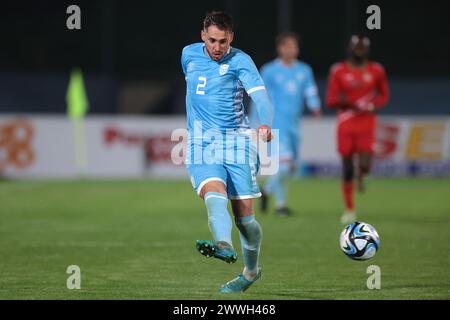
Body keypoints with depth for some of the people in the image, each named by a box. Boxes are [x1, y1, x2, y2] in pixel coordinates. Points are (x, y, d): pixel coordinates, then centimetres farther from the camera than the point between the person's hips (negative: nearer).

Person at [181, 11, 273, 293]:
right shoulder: (189, 55, 8)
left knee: (244, 216, 0)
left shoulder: (240, 61, -6)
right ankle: (224, 245, -51)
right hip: (201, 144, 2)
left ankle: (251, 271, 22)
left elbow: (259, 93, -20)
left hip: (237, 142, -2)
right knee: (214, 195, -26)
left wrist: (265, 124, -40)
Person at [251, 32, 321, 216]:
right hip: (276, 123, -5)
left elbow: (311, 93, 6)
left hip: (294, 124, 6)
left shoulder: (304, 70, 11)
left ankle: (267, 191, 34)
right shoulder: (269, 71, 0)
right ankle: (280, 204, -3)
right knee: (284, 163, -18)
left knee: (292, 167, 10)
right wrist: (256, 125, 1)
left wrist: (315, 107, -16)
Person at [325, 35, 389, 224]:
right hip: (346, 123, 0)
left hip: (366, 123, 0)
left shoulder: (376, 71, 1)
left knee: (365, 165, -17)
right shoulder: (338, 71, -2)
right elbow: (330, 100, -1)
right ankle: (349, 210, 15)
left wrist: (375, 105, -7)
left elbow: (384, 95, 14)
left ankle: (360, 175, 22)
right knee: (347, 168, 2)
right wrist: (343, 101, -22)